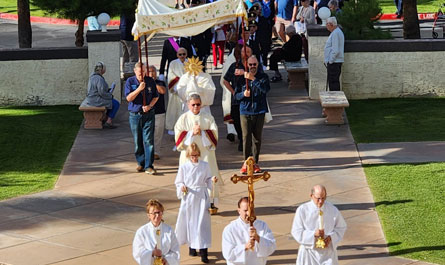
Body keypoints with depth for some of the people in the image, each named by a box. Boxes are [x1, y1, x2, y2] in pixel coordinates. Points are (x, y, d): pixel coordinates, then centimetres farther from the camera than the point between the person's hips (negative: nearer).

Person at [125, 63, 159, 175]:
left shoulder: (150, 81, 3)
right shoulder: (130, 81, 0)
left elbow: (156, 96, 10)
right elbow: (128, 98, -7)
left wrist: (150, 106, -8)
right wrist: (139, 89, -19)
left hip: (149, 115, 0)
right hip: (135, 115, 0)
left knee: (148, 140, -7)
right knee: (138, 142, 7)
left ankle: (148, 166, -6)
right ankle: (141, 163, 21)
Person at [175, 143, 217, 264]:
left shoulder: (205, 165, 1)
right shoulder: (184, 167, -1)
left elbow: (208, 180, 9)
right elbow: (178, 182, 7)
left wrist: (212, 180, -12)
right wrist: (182, 187, -13)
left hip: (202, 196, 0)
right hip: (188, 197, 0)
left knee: (202, 222, -6)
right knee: (189, 221, 8)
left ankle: (203, 251, -6)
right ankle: (191, 246, 27)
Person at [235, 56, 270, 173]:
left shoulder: (263, 77, 2)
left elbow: (266, 89, -18)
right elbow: (236, 95, 7)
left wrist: (253, 79, -23)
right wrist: (243, 94, -14)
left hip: (259, 111, 0)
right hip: (245, 111, 0)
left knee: (257, 138, 5)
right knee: (246, 137, -4)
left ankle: (255, 163, 14)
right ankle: (246, 162, 4)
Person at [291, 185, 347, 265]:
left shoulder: (333, 210, -5)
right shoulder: (302, 210, -10)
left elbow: (341, 227, 6)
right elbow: (296, 232, -10)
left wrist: (330, 238, -13)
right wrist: (313, 234, -25)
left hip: (327, 251, 1)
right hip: (309, 251, 0)